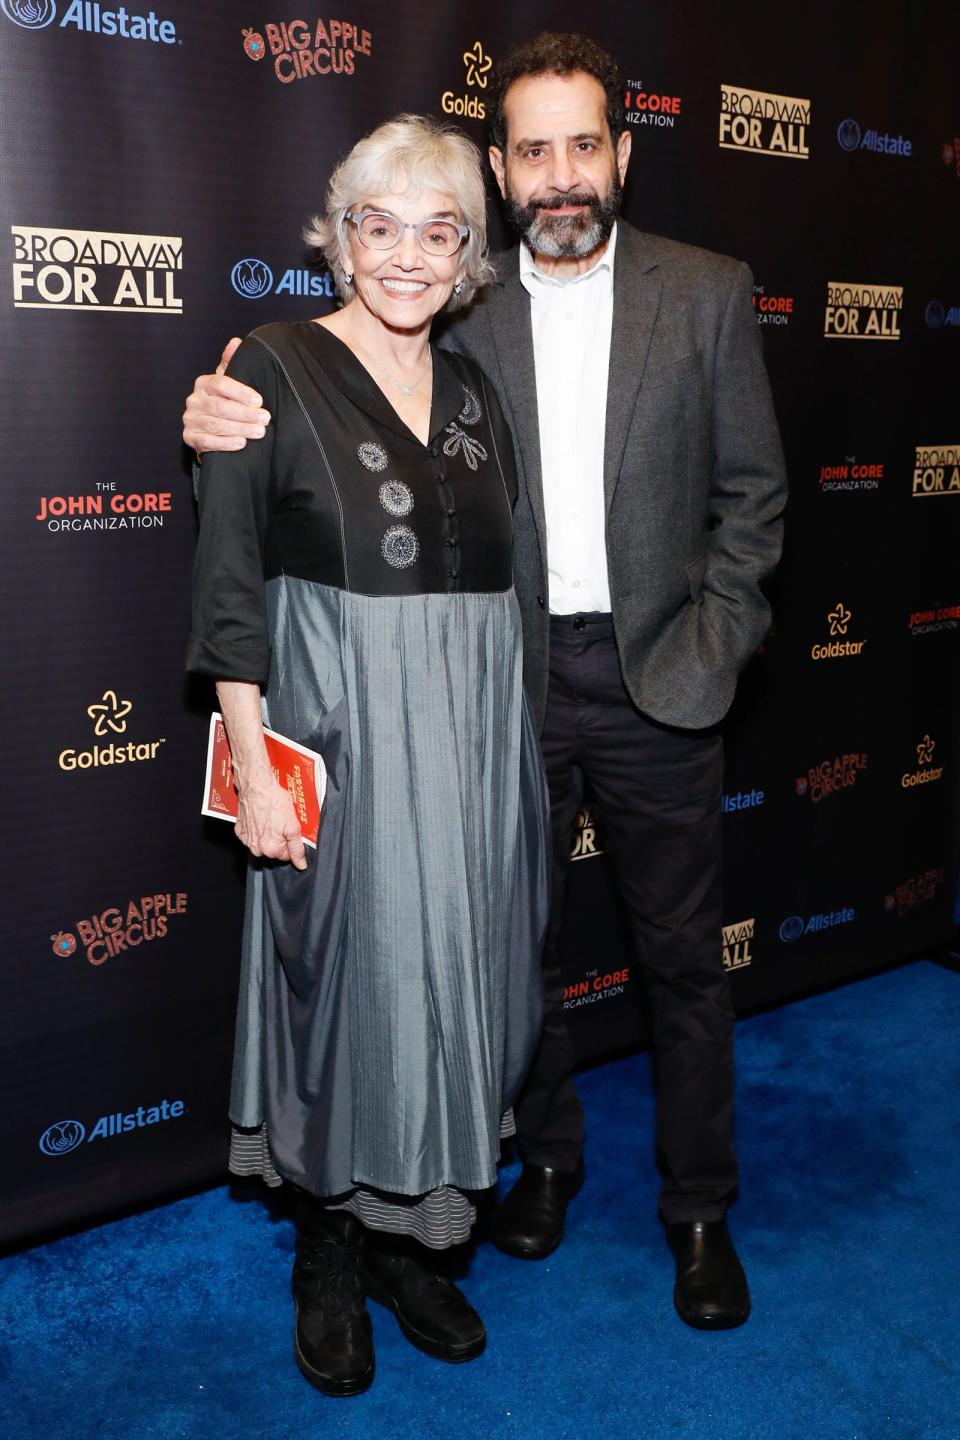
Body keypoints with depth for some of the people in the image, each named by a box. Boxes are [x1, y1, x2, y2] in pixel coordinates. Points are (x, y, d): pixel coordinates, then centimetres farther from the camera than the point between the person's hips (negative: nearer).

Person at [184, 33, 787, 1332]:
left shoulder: (707, 294, 0)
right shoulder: (460, 311, 1)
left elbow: (751, 494, 2)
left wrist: (713, 650, -6)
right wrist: (233, 423, -16)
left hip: (655, 680, -1)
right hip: (510, 682, 1)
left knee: (684, 955, 9)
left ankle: (699, 1207, 29)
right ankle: (548, 1153, 39)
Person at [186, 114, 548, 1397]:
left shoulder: (473, 389, 10)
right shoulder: (274, 370, -5)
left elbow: (501, 571, 14)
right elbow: (229, 584, -9)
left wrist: (506, 741, 10)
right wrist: (254, 766, -13)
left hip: (473, 741, 5)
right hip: (342, 741, -5)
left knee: (451, 981, 12)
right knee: (346, 979, 6)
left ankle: (409, 1235, 33)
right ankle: (330, 1255, 29)